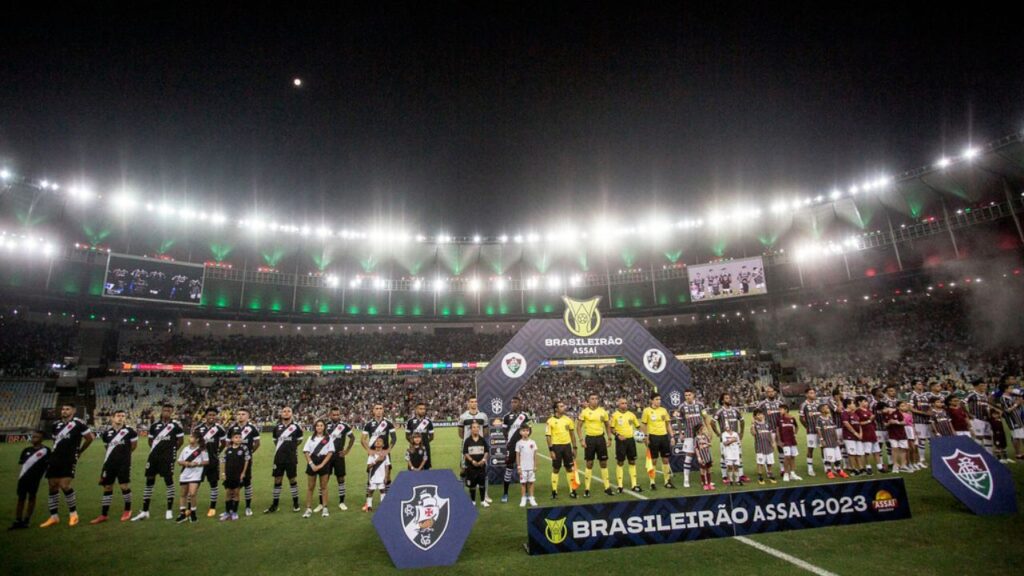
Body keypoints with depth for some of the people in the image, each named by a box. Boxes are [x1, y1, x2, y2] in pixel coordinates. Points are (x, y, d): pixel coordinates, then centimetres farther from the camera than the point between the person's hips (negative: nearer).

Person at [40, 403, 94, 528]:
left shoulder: (78, 423, -7)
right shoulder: (55, 425, 12)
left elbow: (90, 437, -3)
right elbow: (56, 441, 26)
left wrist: (79, 451, 7)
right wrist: (56, 451, 12)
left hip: (69, 459, -6)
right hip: (55, 458, 7)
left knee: (64, 485, -14)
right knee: (52, 486, 7)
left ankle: (73, 514, 0)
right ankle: (53, 517, 17)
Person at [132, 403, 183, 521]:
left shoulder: (176, 424, -5)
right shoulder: (154, 425, 8)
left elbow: (181, 440, 0)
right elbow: (151, 439, 18)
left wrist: (171, 449, 1)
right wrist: (157, 449, 6)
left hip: (167, 457, -4)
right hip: (154, 456, 5)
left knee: (168, 481, 0)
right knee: (149, 481, 8)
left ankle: (169, 510, 10)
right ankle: (144, 512, 19)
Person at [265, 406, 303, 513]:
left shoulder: (296, 426, -4)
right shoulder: (277, 426, 3)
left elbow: (300, 440, 9)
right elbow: (275, 440, 16)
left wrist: (291, 447, 6)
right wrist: (282, 448, 8)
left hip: (291, 457, -2)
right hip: (279, 457, 2)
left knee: (292, 479, 6)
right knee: (277, 480, 8)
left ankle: (295, 503, 19)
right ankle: (274, 505, 20)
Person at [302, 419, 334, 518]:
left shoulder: (328, 438, 2)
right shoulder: (311, 438, 9)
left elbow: (330, 453, -4)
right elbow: (306, 452, 2)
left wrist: (321, 465, -13)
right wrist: (311, 464, -11)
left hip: (324, 463, -2)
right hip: (312, 463, 2)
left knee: (323, 486, 4)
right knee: (310, 487, 6)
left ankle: (324, 508, 10)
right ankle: (308, 509, 13)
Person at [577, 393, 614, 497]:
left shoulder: (603, 411, 2)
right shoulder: (584, 412, -6)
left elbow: (607, 426, 13)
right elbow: (578, 427, -3)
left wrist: (609, 438, 6)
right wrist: (581, 440, -10)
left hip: (601, 438, 3)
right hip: (589, 439, -3)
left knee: (603, 463, 8)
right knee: (589, 464, 2)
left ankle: (607, 487, 18)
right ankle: (587, 489, 11)